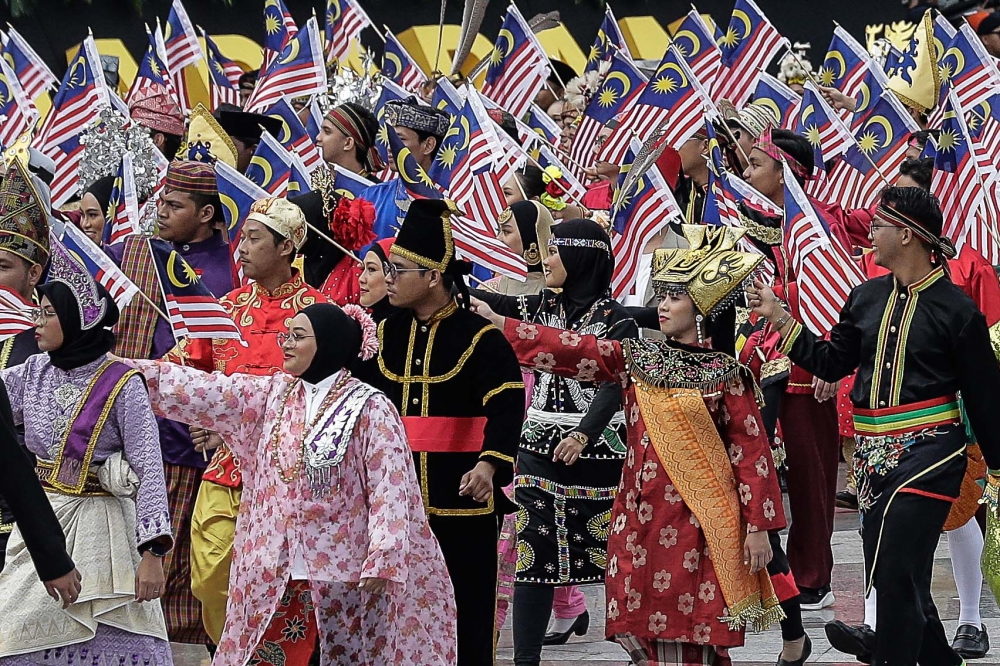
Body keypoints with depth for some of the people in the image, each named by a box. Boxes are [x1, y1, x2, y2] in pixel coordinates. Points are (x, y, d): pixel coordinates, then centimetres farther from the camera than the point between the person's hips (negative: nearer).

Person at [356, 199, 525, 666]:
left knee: (466, 613, 0)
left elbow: (506, 406, -16)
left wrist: (490, 463, -30)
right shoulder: (384, 335, 10)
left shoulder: (479, 338, -7)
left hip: (461, 499, -5)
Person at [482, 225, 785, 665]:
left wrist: (759, 527, -9)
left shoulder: (723, 373, -2)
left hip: (699, 519, -4)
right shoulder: (634, 359, 9)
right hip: (643, 514, 4)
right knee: (647, 627, 2)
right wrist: (497, 324, -4)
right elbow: (568, 350, 4)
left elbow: (750, 451, -4)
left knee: (693, 627, -6)